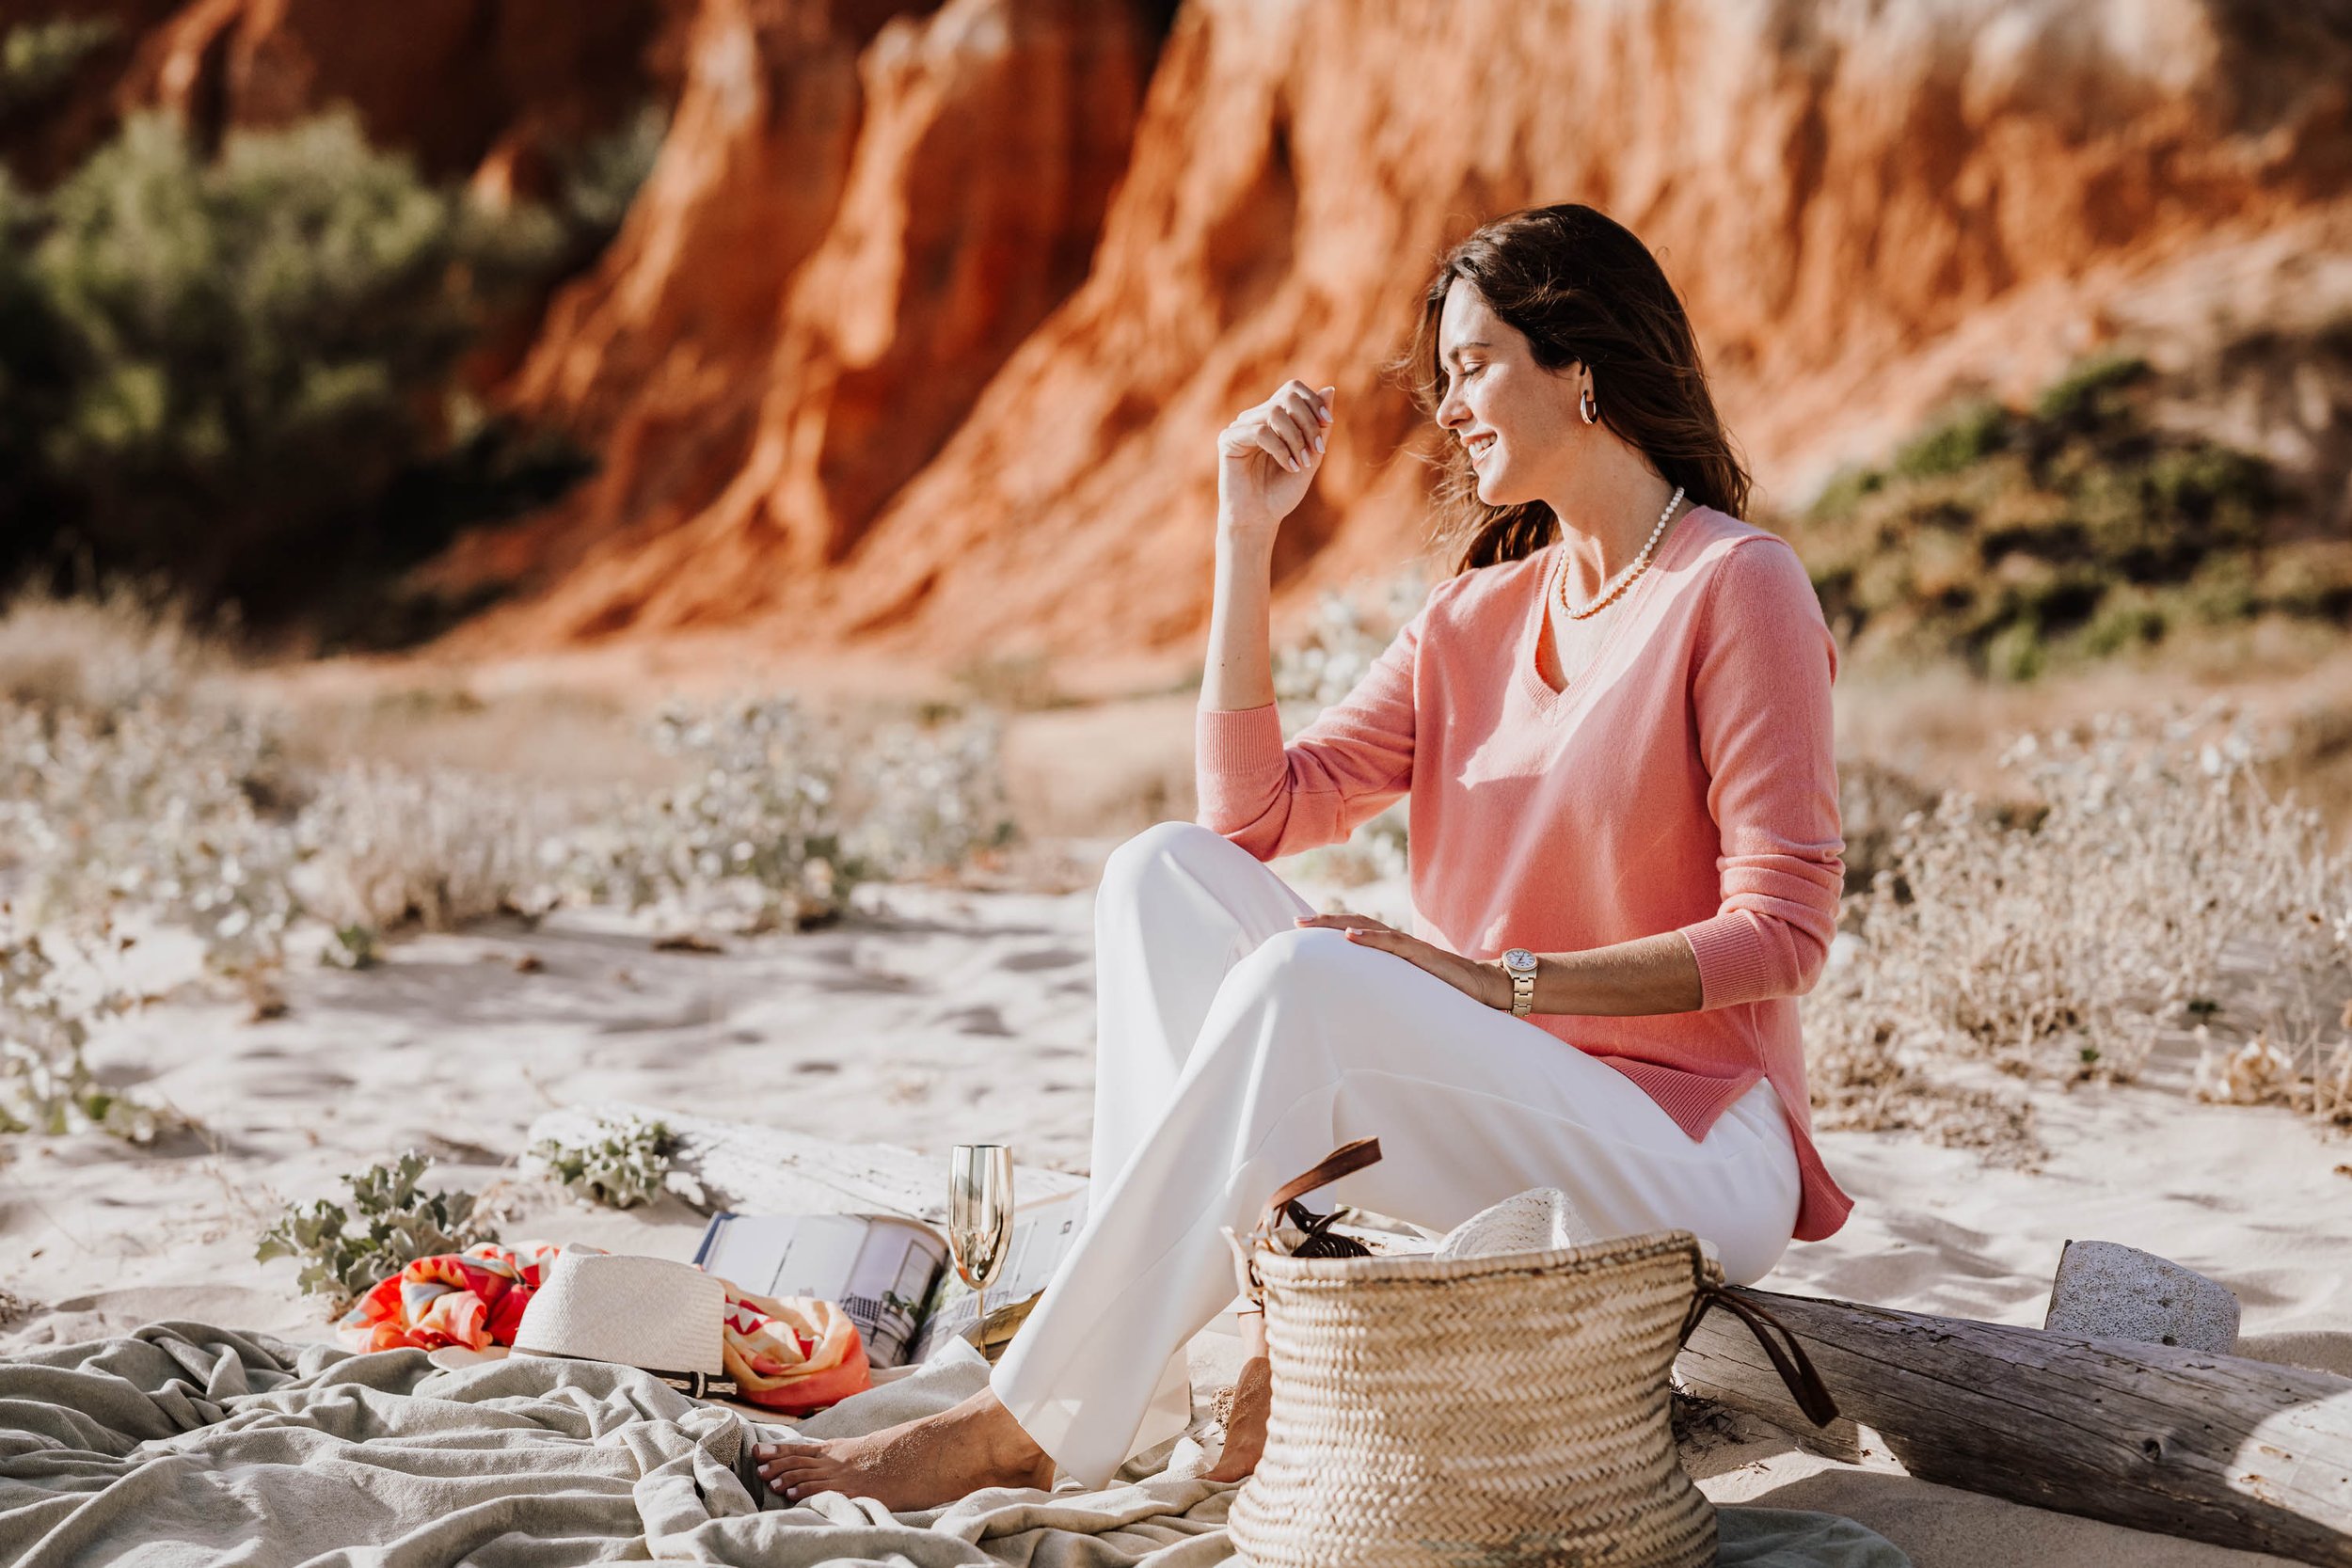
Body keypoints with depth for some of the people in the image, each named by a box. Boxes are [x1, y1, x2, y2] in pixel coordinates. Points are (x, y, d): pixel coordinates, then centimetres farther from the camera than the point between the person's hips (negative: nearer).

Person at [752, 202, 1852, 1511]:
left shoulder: (1736, 587, -6)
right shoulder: (1478, 616, 15)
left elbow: (1783, 933, -13)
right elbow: (1255, 814, 4)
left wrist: (1503, 980, -20)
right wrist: (1249, 536, 1)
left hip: (1690, 1152, -7)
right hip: (1491, 1123, 7)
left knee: (1308, 982, -31)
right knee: (1170, 872, -12)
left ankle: (1033, 1428, -24)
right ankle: (1280, 1340, -25)